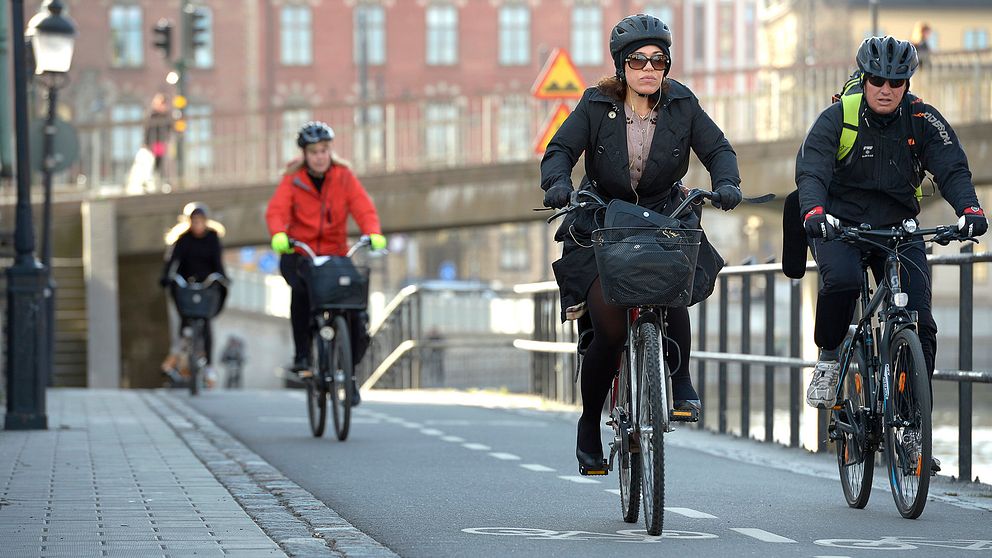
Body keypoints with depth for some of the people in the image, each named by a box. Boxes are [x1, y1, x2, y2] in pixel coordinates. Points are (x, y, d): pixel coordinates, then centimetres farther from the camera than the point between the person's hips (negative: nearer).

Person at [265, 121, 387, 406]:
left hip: (335, 254, 1)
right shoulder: (293, 179, -1)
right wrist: (279, 234, -37)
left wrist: (374, 233, -30)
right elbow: (277, 209, -15)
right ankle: (301, 353, -21)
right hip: (298, 254, -1)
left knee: (356, 313, -13)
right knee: (301, 288, -35)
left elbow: (363, 207, -10)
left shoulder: (344, 177, 2)